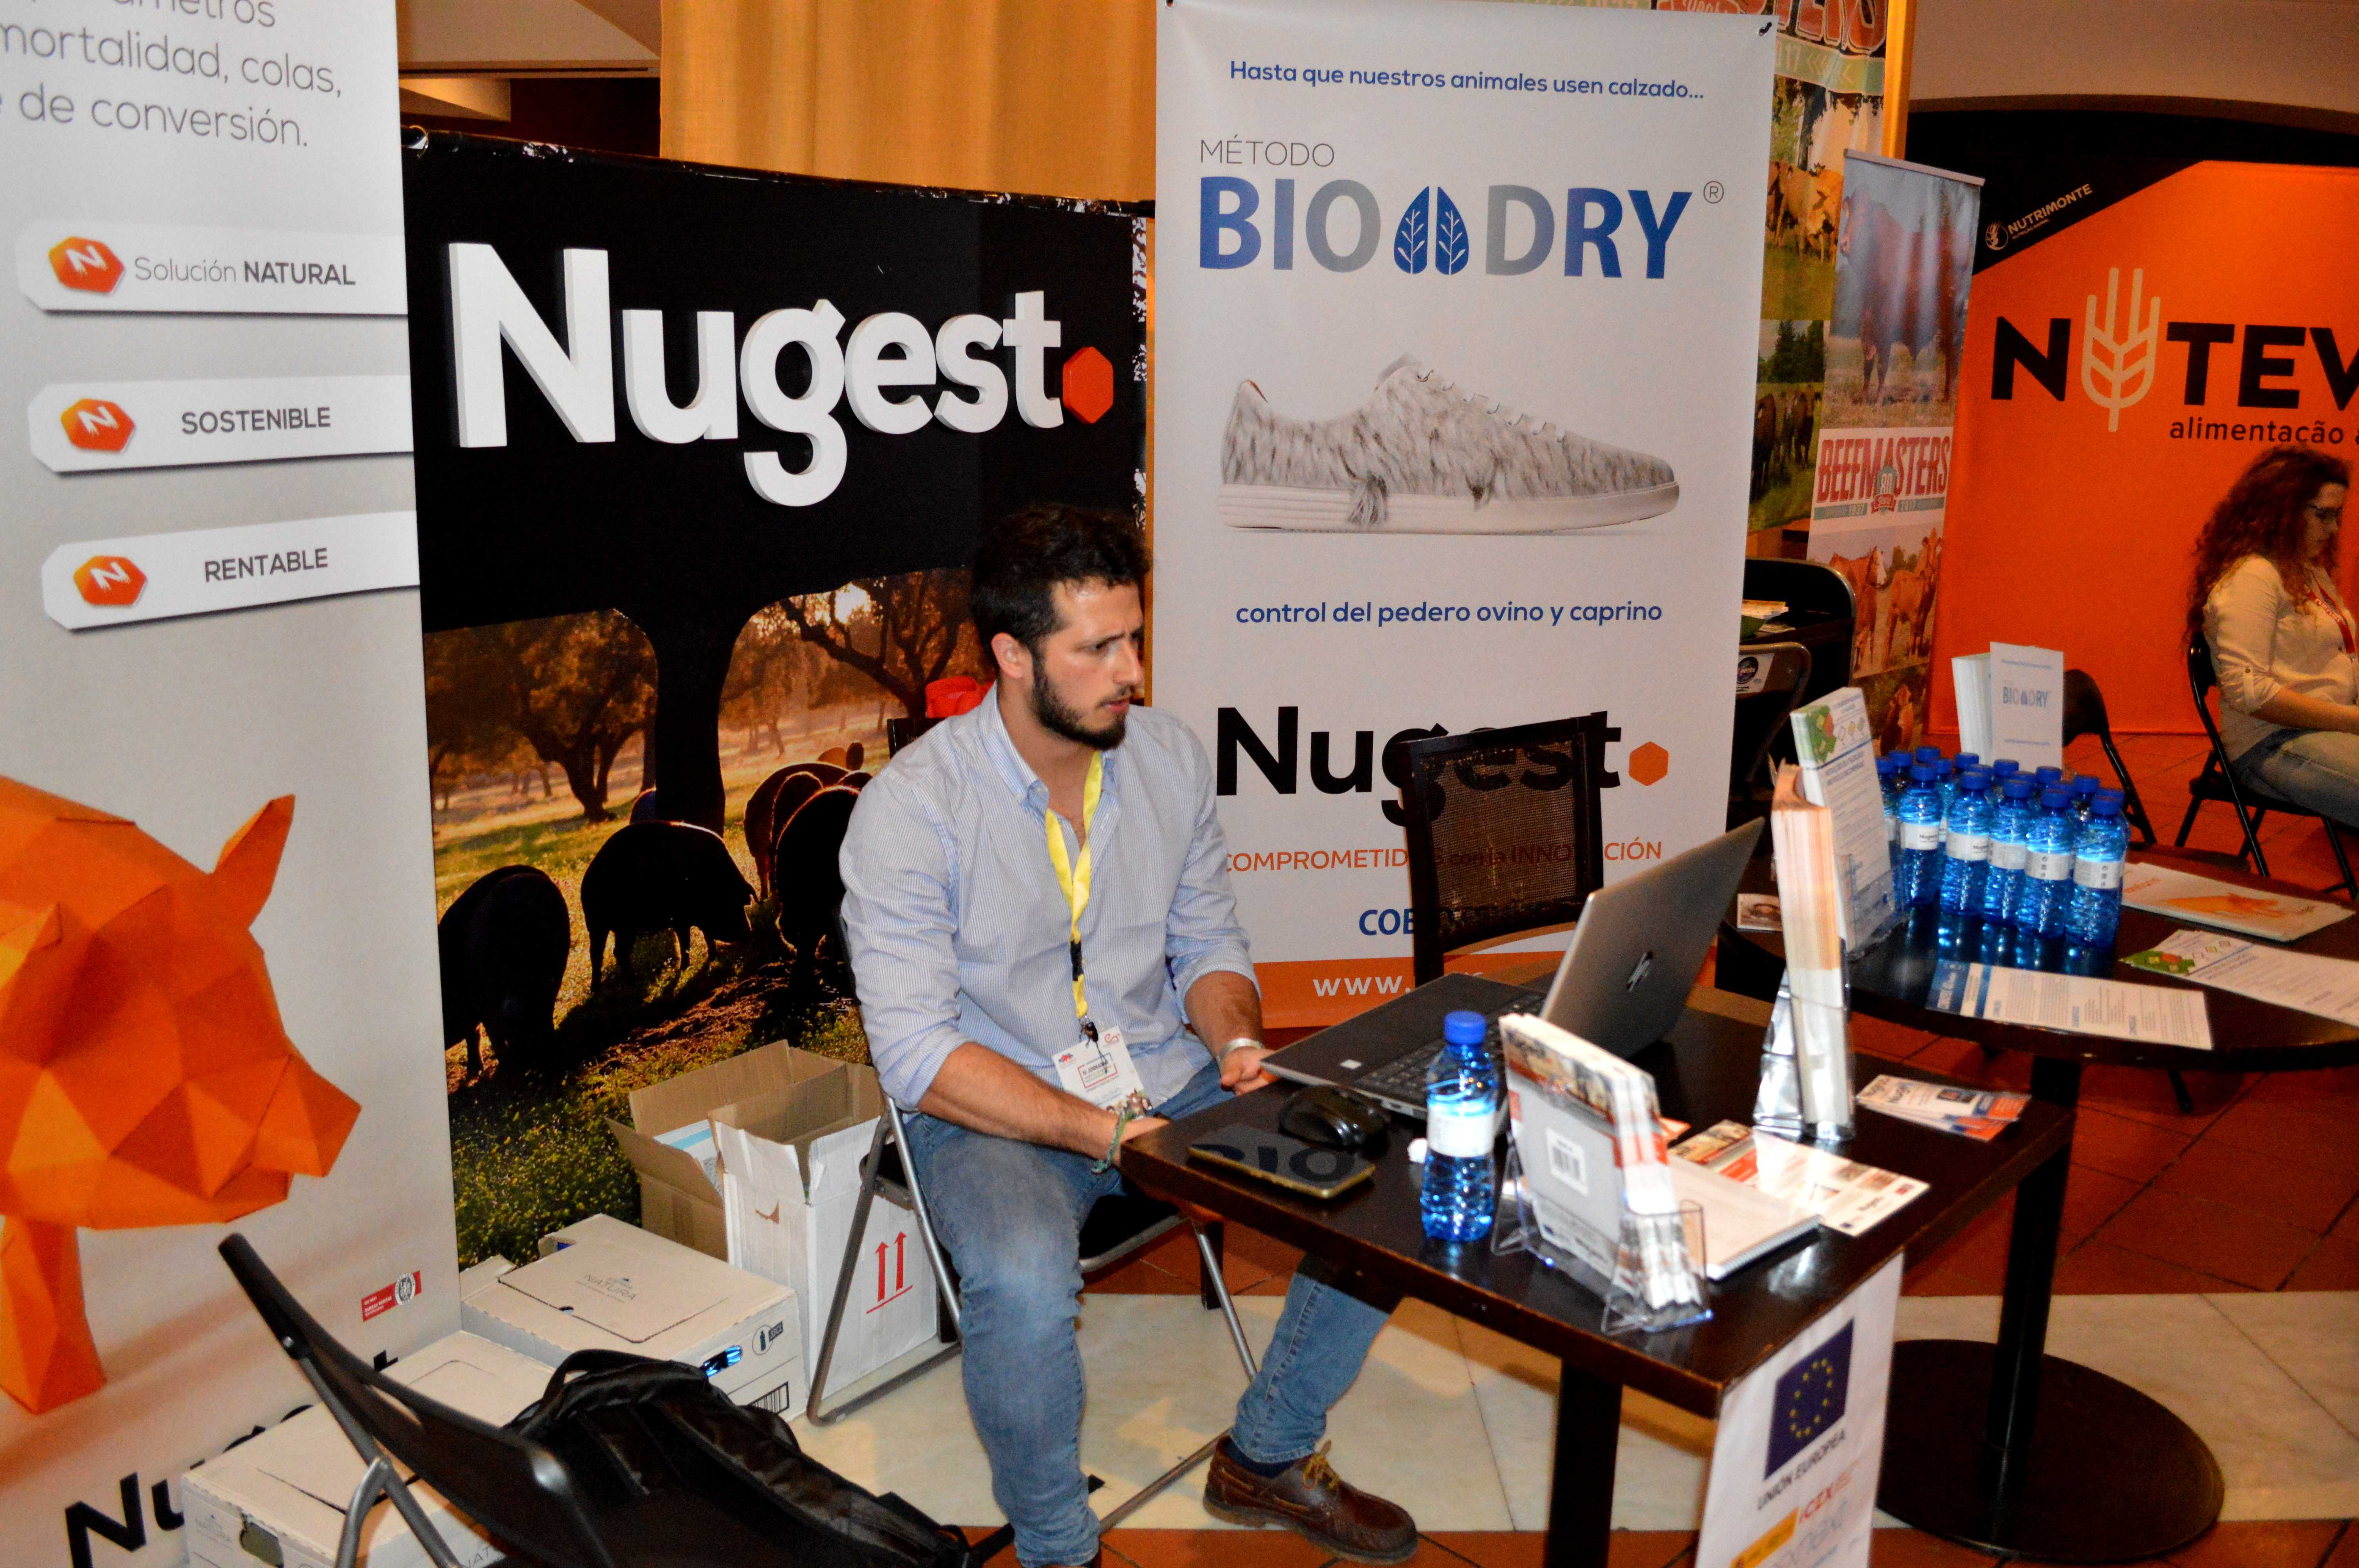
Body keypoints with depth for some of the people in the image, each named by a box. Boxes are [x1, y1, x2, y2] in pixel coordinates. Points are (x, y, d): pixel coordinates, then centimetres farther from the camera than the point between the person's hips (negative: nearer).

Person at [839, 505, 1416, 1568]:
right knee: (1024, 1279, -36)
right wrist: (1104, 1131, -26)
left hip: (1168, 1082, 5)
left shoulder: (1170, 757, 1)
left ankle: (1269, 1457, 12)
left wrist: (1234, 1037, -11)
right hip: (995, 1114, -5)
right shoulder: (912, 807, -16)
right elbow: (917, 1053, -19)